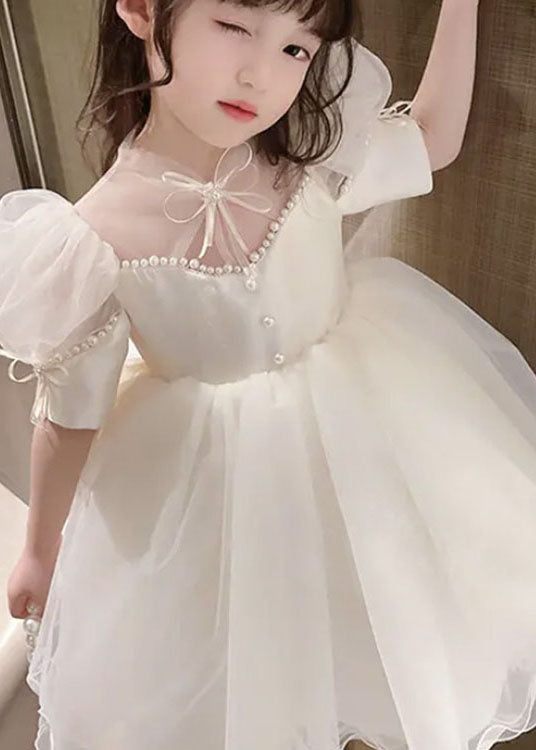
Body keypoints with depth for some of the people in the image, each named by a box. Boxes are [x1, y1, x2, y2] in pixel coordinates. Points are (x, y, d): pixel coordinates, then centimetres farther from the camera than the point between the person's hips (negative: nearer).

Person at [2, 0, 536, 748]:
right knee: (249, 680, 21)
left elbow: (433, 137, 4)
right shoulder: (95, 243, -26)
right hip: (217, 477, -3)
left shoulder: (306, 154, -16)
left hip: (360, 423, 4)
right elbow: (69, 414, -11)